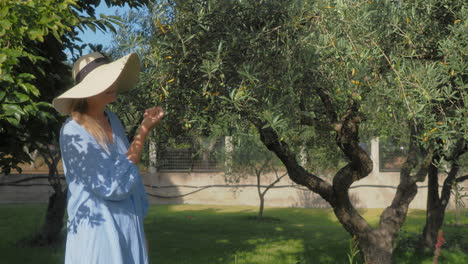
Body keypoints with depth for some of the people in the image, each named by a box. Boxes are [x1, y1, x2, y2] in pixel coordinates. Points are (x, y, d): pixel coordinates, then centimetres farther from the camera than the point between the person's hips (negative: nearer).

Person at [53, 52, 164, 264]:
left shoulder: (112, 120, 6)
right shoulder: (74, 132, -16)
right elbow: (115, 186, -20)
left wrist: (140, 230, 17)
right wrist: (143, 133, -19)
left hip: (129, 230, 7)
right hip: (97, 236, -7)